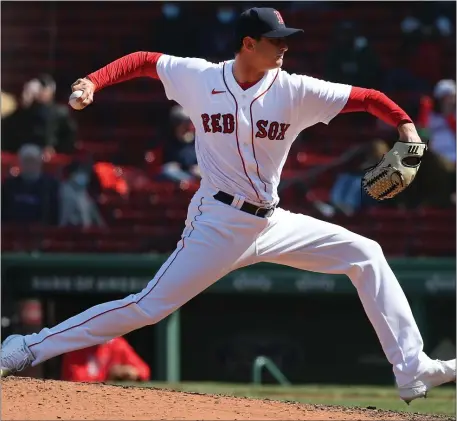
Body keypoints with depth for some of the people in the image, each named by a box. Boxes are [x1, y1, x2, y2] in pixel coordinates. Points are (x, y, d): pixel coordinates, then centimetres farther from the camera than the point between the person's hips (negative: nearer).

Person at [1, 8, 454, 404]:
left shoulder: (294, 91, -4)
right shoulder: (199, 77, -6)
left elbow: (366, 98, -6)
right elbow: (143, 61, 7)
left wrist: (407, 129, -22)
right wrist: (93, 82, -7)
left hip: (272, 223, 4)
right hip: (218, 222, -4)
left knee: (365, 255, -1)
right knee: (149, 306, -11)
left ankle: (412, 370, 1)